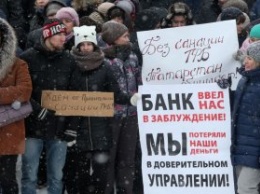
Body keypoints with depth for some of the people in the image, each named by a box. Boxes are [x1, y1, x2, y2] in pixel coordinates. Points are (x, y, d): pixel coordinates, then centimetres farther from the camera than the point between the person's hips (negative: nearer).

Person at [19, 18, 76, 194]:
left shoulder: (69, 61, 8)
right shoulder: (28, 58, -2)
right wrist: (35, 107, -16)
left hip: (59, 127, 3)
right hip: (33, 125, -3)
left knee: (56, 177, 8)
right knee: (29, 176, 0)